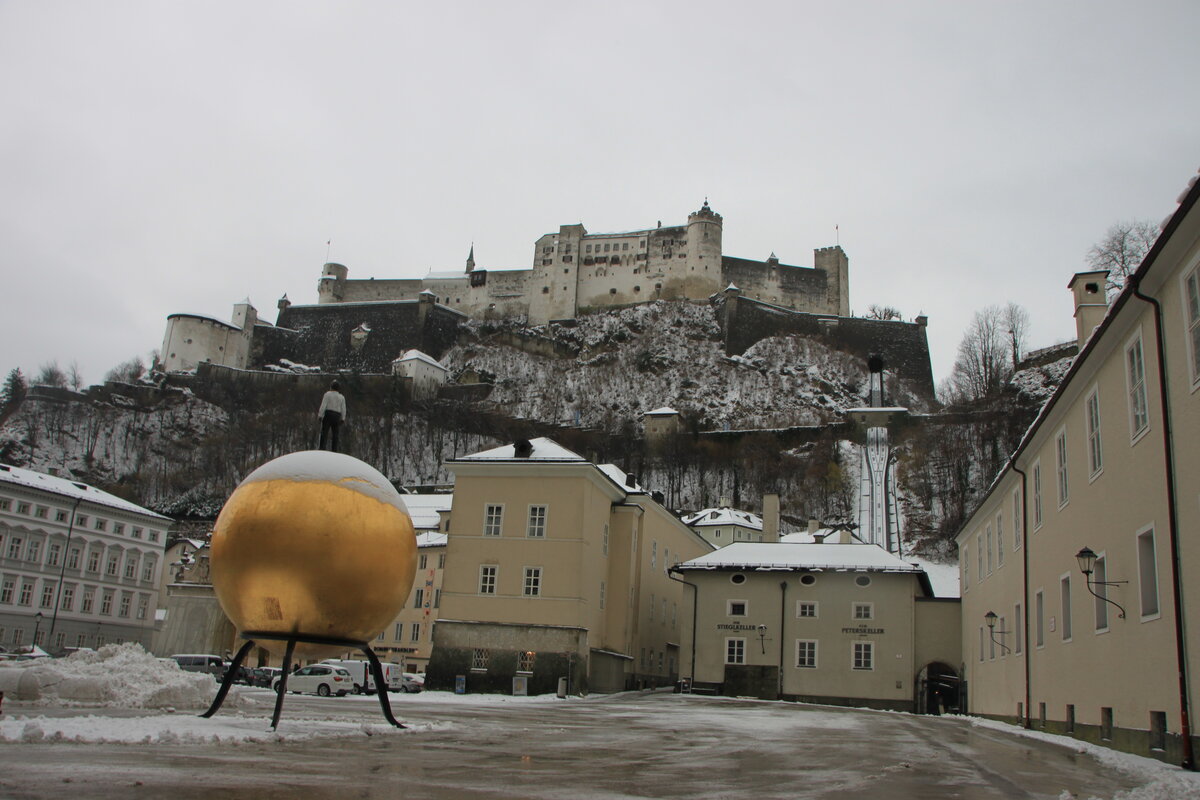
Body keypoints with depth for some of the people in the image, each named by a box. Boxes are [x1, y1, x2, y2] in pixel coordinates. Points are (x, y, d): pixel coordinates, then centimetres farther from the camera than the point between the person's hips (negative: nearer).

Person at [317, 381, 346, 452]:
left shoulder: (327, 394, -1)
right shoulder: (341, 397, 11)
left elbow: (323, 405, -8)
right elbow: (343, 409, 6)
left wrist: (320, 415, -7)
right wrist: (342, 419, 8)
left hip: (328, 414, -4)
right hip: (337, 416, 4)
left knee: (324, 432, -5)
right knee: (335, 434, 6)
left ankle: (321, 448, -12)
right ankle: (334, 450, 3)